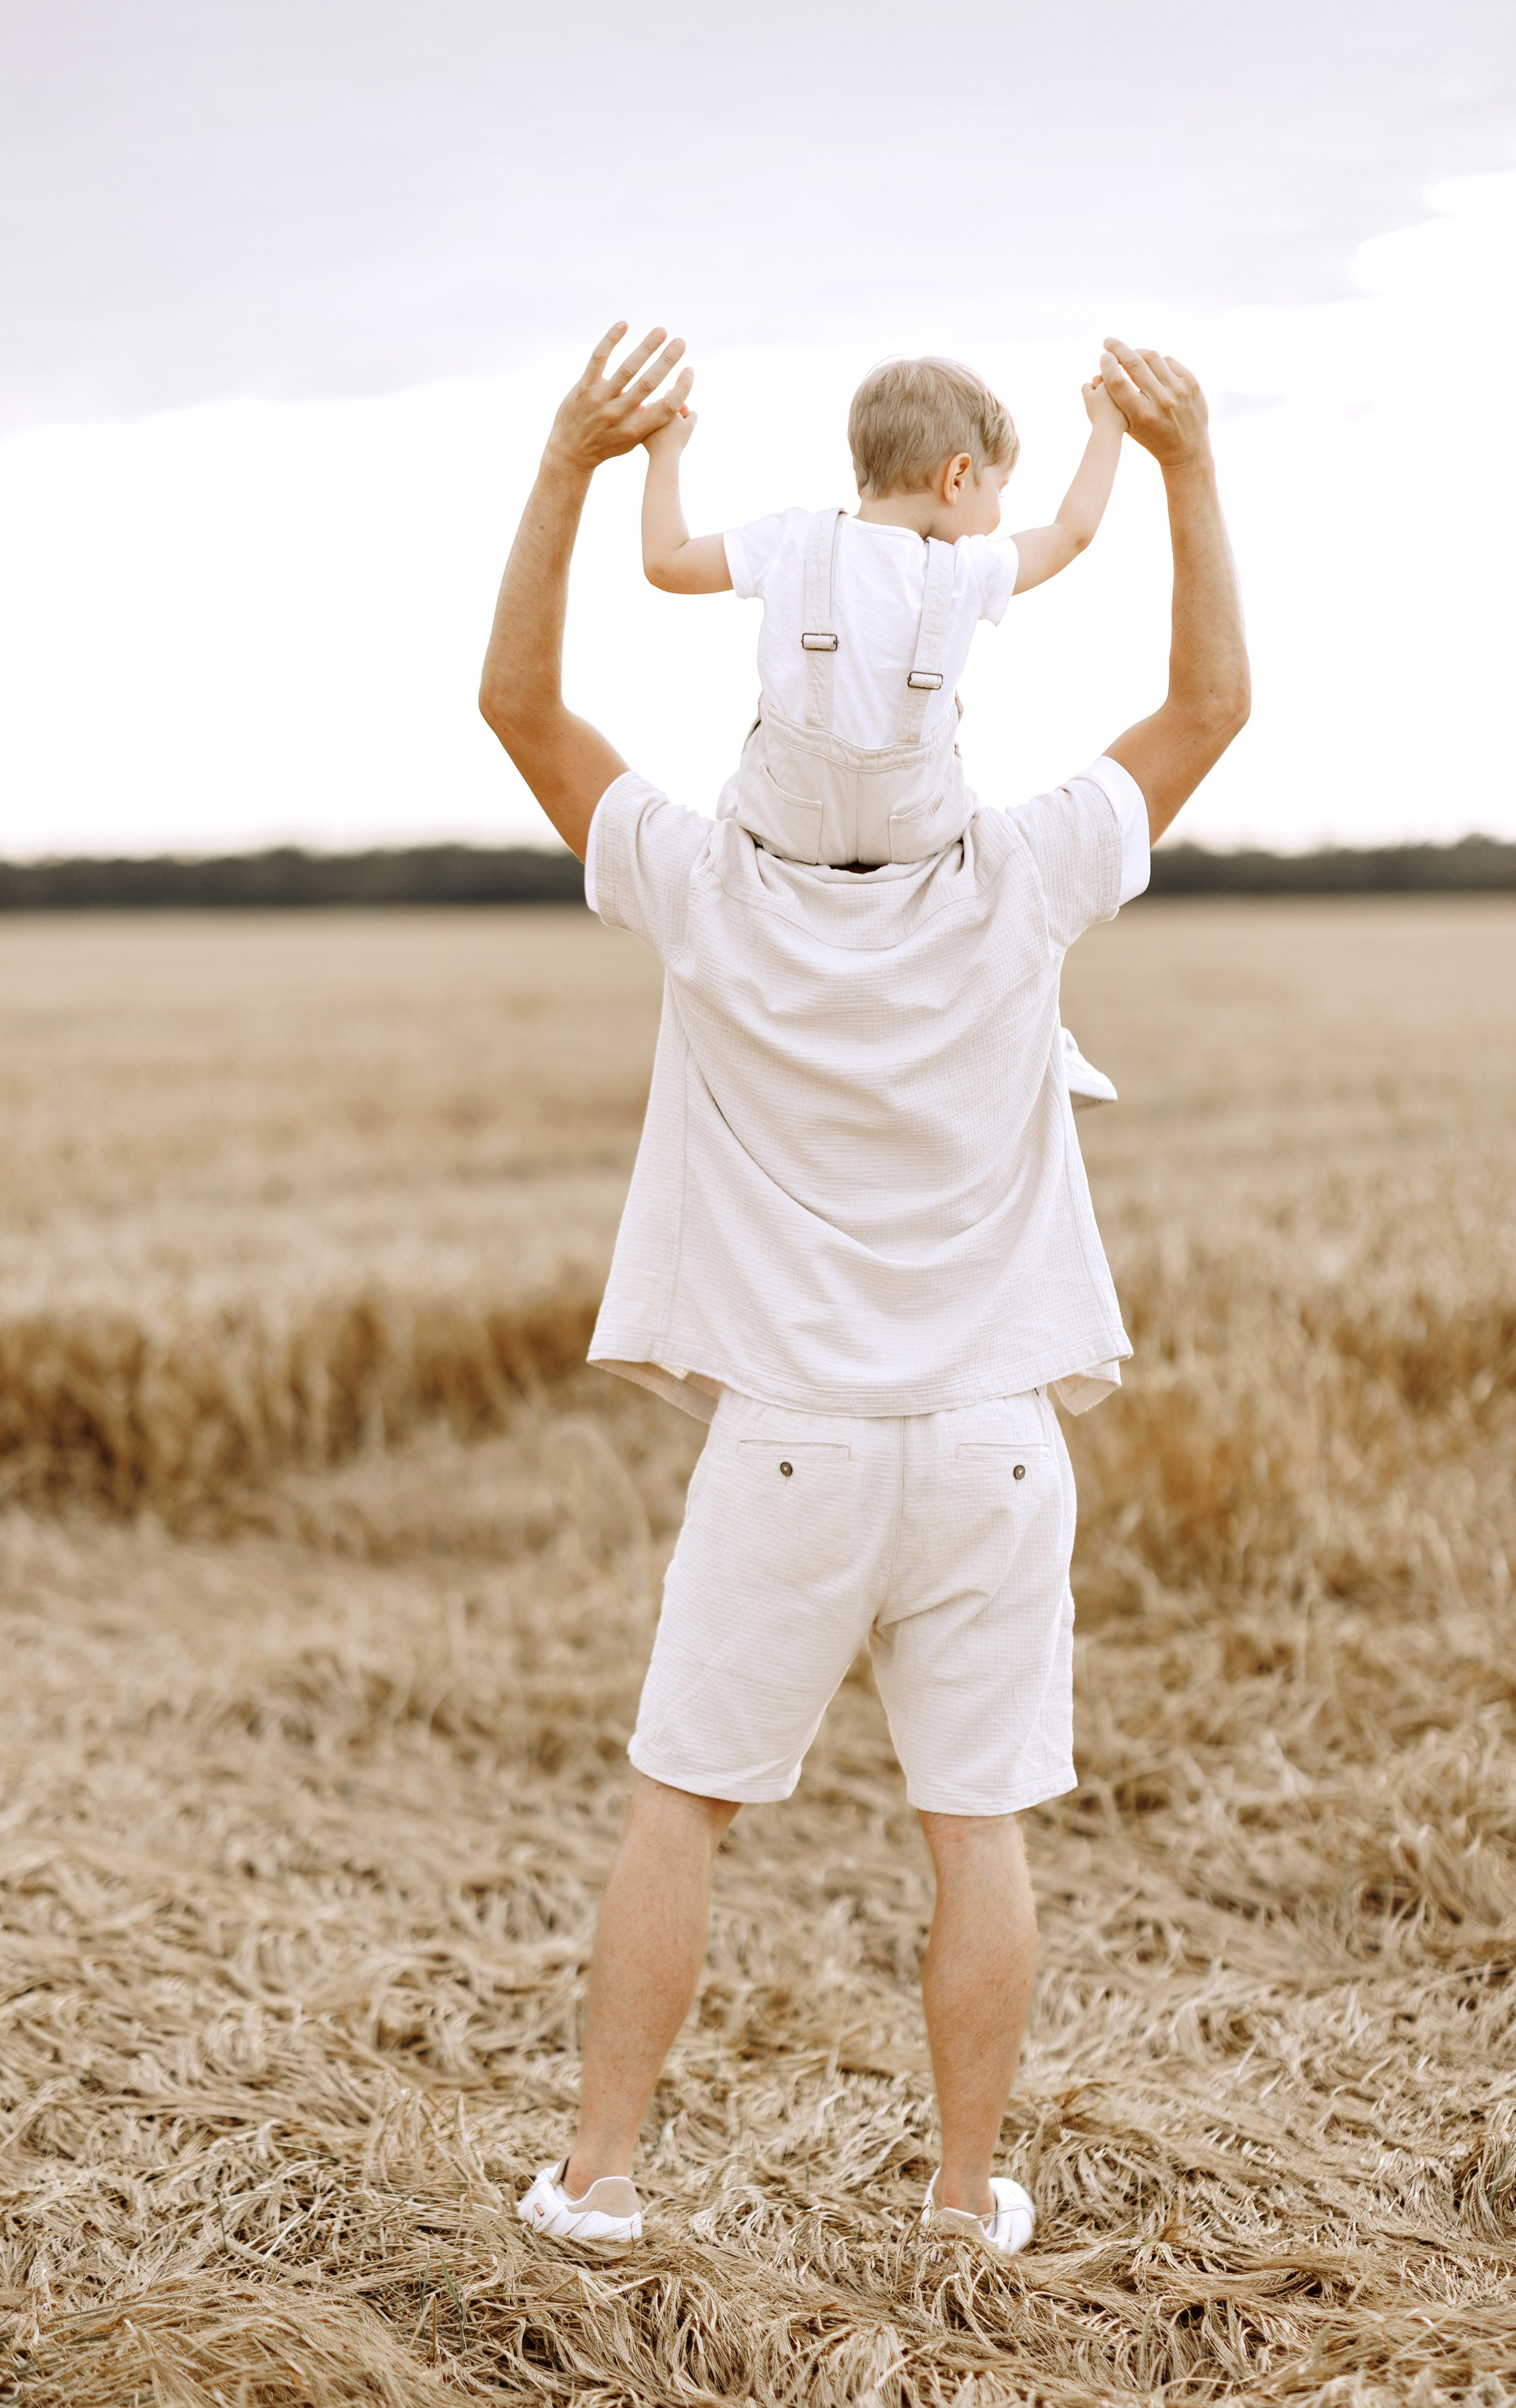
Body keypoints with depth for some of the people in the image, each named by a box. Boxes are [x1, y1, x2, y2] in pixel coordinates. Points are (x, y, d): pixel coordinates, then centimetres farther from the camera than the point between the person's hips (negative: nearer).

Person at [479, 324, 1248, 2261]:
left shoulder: (712, 901, -10)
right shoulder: (1016, 894, -9)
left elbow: (521, 704, -1)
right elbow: (1209, 704, 4)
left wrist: (573, 462, -4)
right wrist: (1186, 466, 5)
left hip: (785, 1446, -1)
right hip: (991, 1443, 1)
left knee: (680, 1802, 10)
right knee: (978, 1826, 9)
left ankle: (596, 2167, 15)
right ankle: (971, 2189, 18)